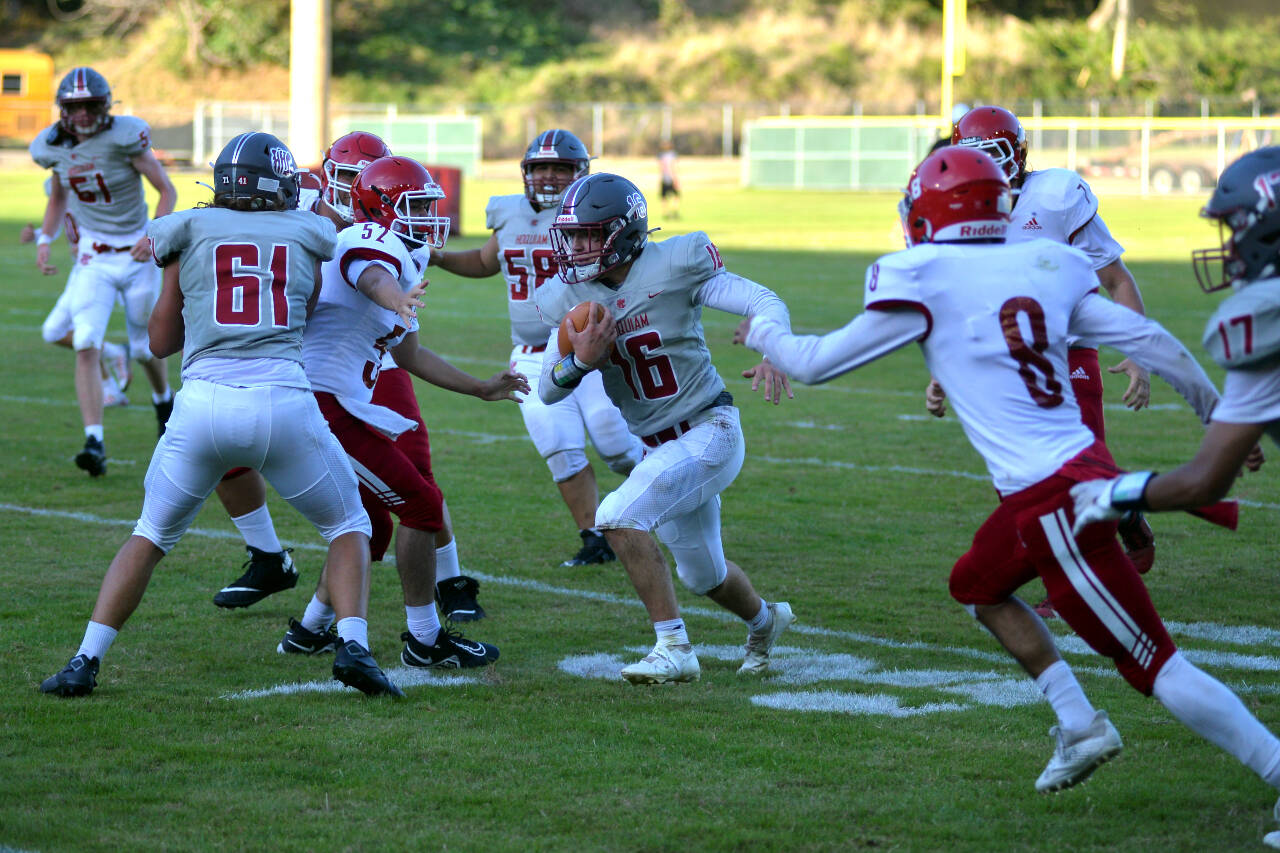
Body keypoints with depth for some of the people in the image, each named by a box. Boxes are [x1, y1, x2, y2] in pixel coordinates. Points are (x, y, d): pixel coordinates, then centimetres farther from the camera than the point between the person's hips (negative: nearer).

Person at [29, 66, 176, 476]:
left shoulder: (124, 136, -18)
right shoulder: (54, 146, -3)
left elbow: (167, 190, -12)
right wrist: (44, 239, 6)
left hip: (136, 254, -3)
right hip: (93, 257, 3)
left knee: (146, 347, 12)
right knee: (86, 346, -17)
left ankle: (163, 400, 47)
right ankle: (94, 443, -20)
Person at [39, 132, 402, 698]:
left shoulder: (190, 230, 16)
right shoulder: (310, 234, 15)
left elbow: (162, 340, 23)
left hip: (204, 401, 1)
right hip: (285, 401, -1)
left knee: (151, 535, 20)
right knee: (349, 527, 20)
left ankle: (86, 660, 11)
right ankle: (353, 646, 0)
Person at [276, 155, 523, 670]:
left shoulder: (401, 262, 21)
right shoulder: (373, 244, -10)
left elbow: (408, 354, 32)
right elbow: (373, 280, -37)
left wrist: (481, 389, 34)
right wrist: (400, 304, -61)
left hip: (321, 404, 11)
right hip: (324, 403, -11)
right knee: (421, 506, -4)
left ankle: (310, 631, 29)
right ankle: (425, 640, 2)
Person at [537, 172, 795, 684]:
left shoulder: (674, 267, -17)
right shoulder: (572, 300, -2)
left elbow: (766, 302, -13)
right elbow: (548, 391, -2)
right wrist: (580, 360, -23)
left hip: (709, 431, -7)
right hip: (660, 447, 7)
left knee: (618, 516, -26)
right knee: (702, 575, 22)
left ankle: (674, 649, -17)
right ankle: (764, 620, 55)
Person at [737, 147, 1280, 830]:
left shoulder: (925, 284, -7)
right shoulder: (1044, 268, 9)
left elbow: (816, 363, 3)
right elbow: (1149, 342, 9)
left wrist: (761, 332, 24)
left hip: (1055, 501, -8)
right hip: (1083, 467, 8)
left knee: (1154, 664, -4)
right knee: (976, 586, 28)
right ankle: (1079, 725, 25)